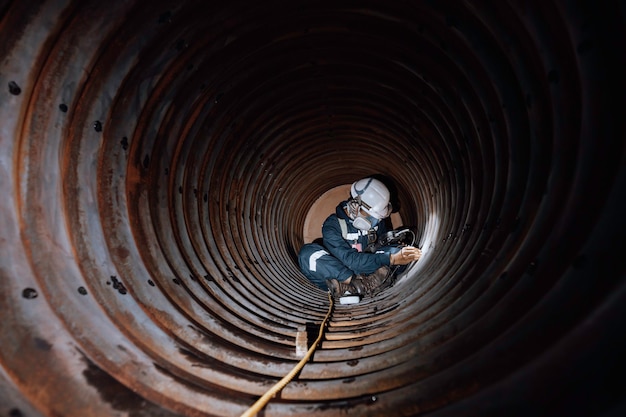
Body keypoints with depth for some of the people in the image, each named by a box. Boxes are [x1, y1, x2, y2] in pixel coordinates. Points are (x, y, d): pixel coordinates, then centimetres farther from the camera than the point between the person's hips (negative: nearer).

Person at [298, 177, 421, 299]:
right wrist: (392, 259, -30)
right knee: (308, 253, -30)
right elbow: (351, 259, -25)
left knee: (395, 251, -19)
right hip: (335, 275, -3)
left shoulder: (376, 221, 2)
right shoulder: (333, 225, -17)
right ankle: (363, 285, -36)